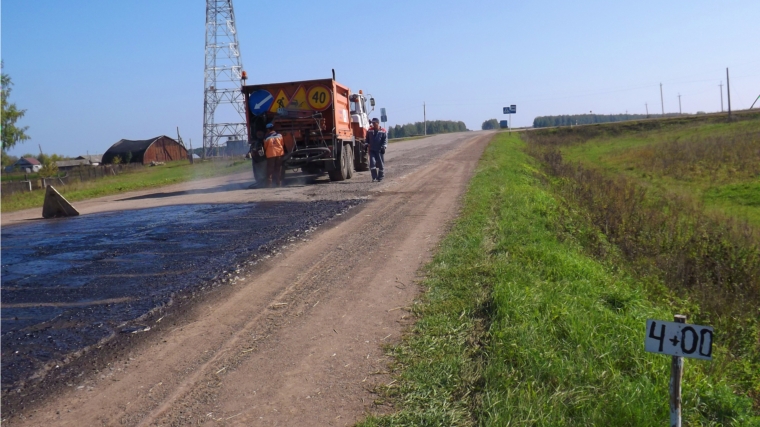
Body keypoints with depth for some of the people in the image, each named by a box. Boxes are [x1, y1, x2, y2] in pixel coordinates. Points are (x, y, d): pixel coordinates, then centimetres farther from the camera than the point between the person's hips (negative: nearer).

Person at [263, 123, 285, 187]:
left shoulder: (267, 138, -7)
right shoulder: (279, 135, -1)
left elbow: (265, 147, 3)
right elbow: (282, 145, 8)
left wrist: (265, 152, 21)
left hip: (270, 155, -2)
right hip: (279, 154, 2)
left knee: (270, 170, 4)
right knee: (279, 170, 11)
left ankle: (269, 184, 1)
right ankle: (279, 183, 12)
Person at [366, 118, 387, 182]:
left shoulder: (383, 131, -1)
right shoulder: (370, 130, 8)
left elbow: (385, 140, -4)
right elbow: (367, 139, 19)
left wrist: (383, 146, -17)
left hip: (380, 150, -2)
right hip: (372, 150, 2)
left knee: (380, 164, 4)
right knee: (372, 163, -13)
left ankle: (380, 177, 18)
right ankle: (374, 177, -6)